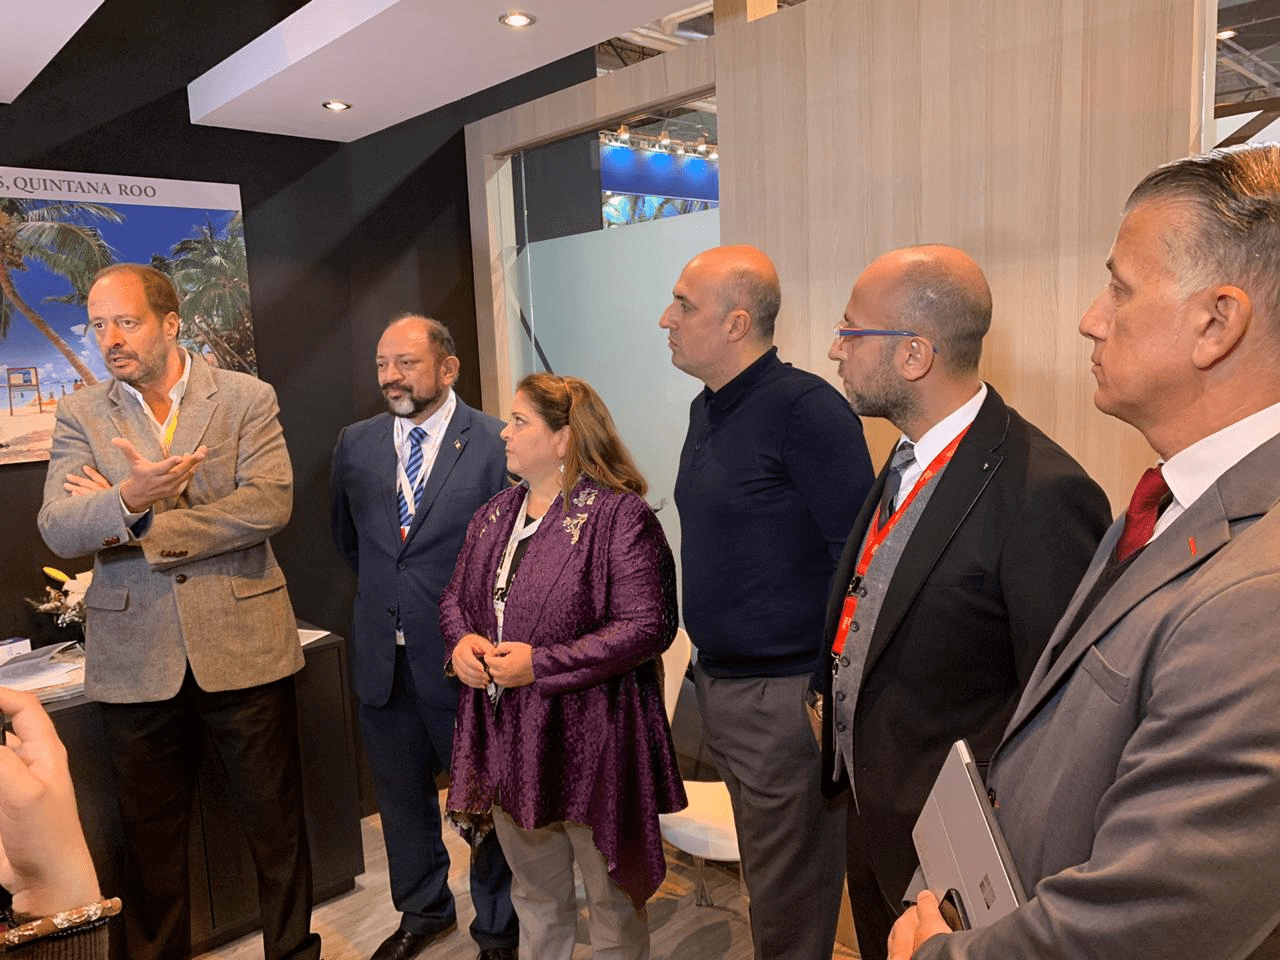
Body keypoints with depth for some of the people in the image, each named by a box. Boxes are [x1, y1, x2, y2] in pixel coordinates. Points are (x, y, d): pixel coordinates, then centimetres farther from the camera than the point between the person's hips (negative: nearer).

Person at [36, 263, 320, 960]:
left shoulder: (247, 398, -1)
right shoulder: (80, 415, 5)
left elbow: (270, 503, -14)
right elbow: (56, 530, -7)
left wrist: (139, 530, -12)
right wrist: (129, 500, -29)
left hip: (242, 647, -1)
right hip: (135, 660, 2)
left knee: (276, 824, 11)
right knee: (151, 840, 16)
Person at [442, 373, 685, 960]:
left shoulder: (619, 515, -16)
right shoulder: (494, 516, 7)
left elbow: (646, 626, -20)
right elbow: (456, 596, 17)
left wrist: (541, 664, -23)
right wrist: (462, 640, -6)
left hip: (589, 740, -6)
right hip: (506, 737, 7)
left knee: (611, 900, 14)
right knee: (535, 895, 25)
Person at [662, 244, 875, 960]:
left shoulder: (805, 408, -18)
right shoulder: (707, 410, 9)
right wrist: (707, 663, 15)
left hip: (786, 697, -8)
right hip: (720, 687, 8)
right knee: (764, 880, 24)